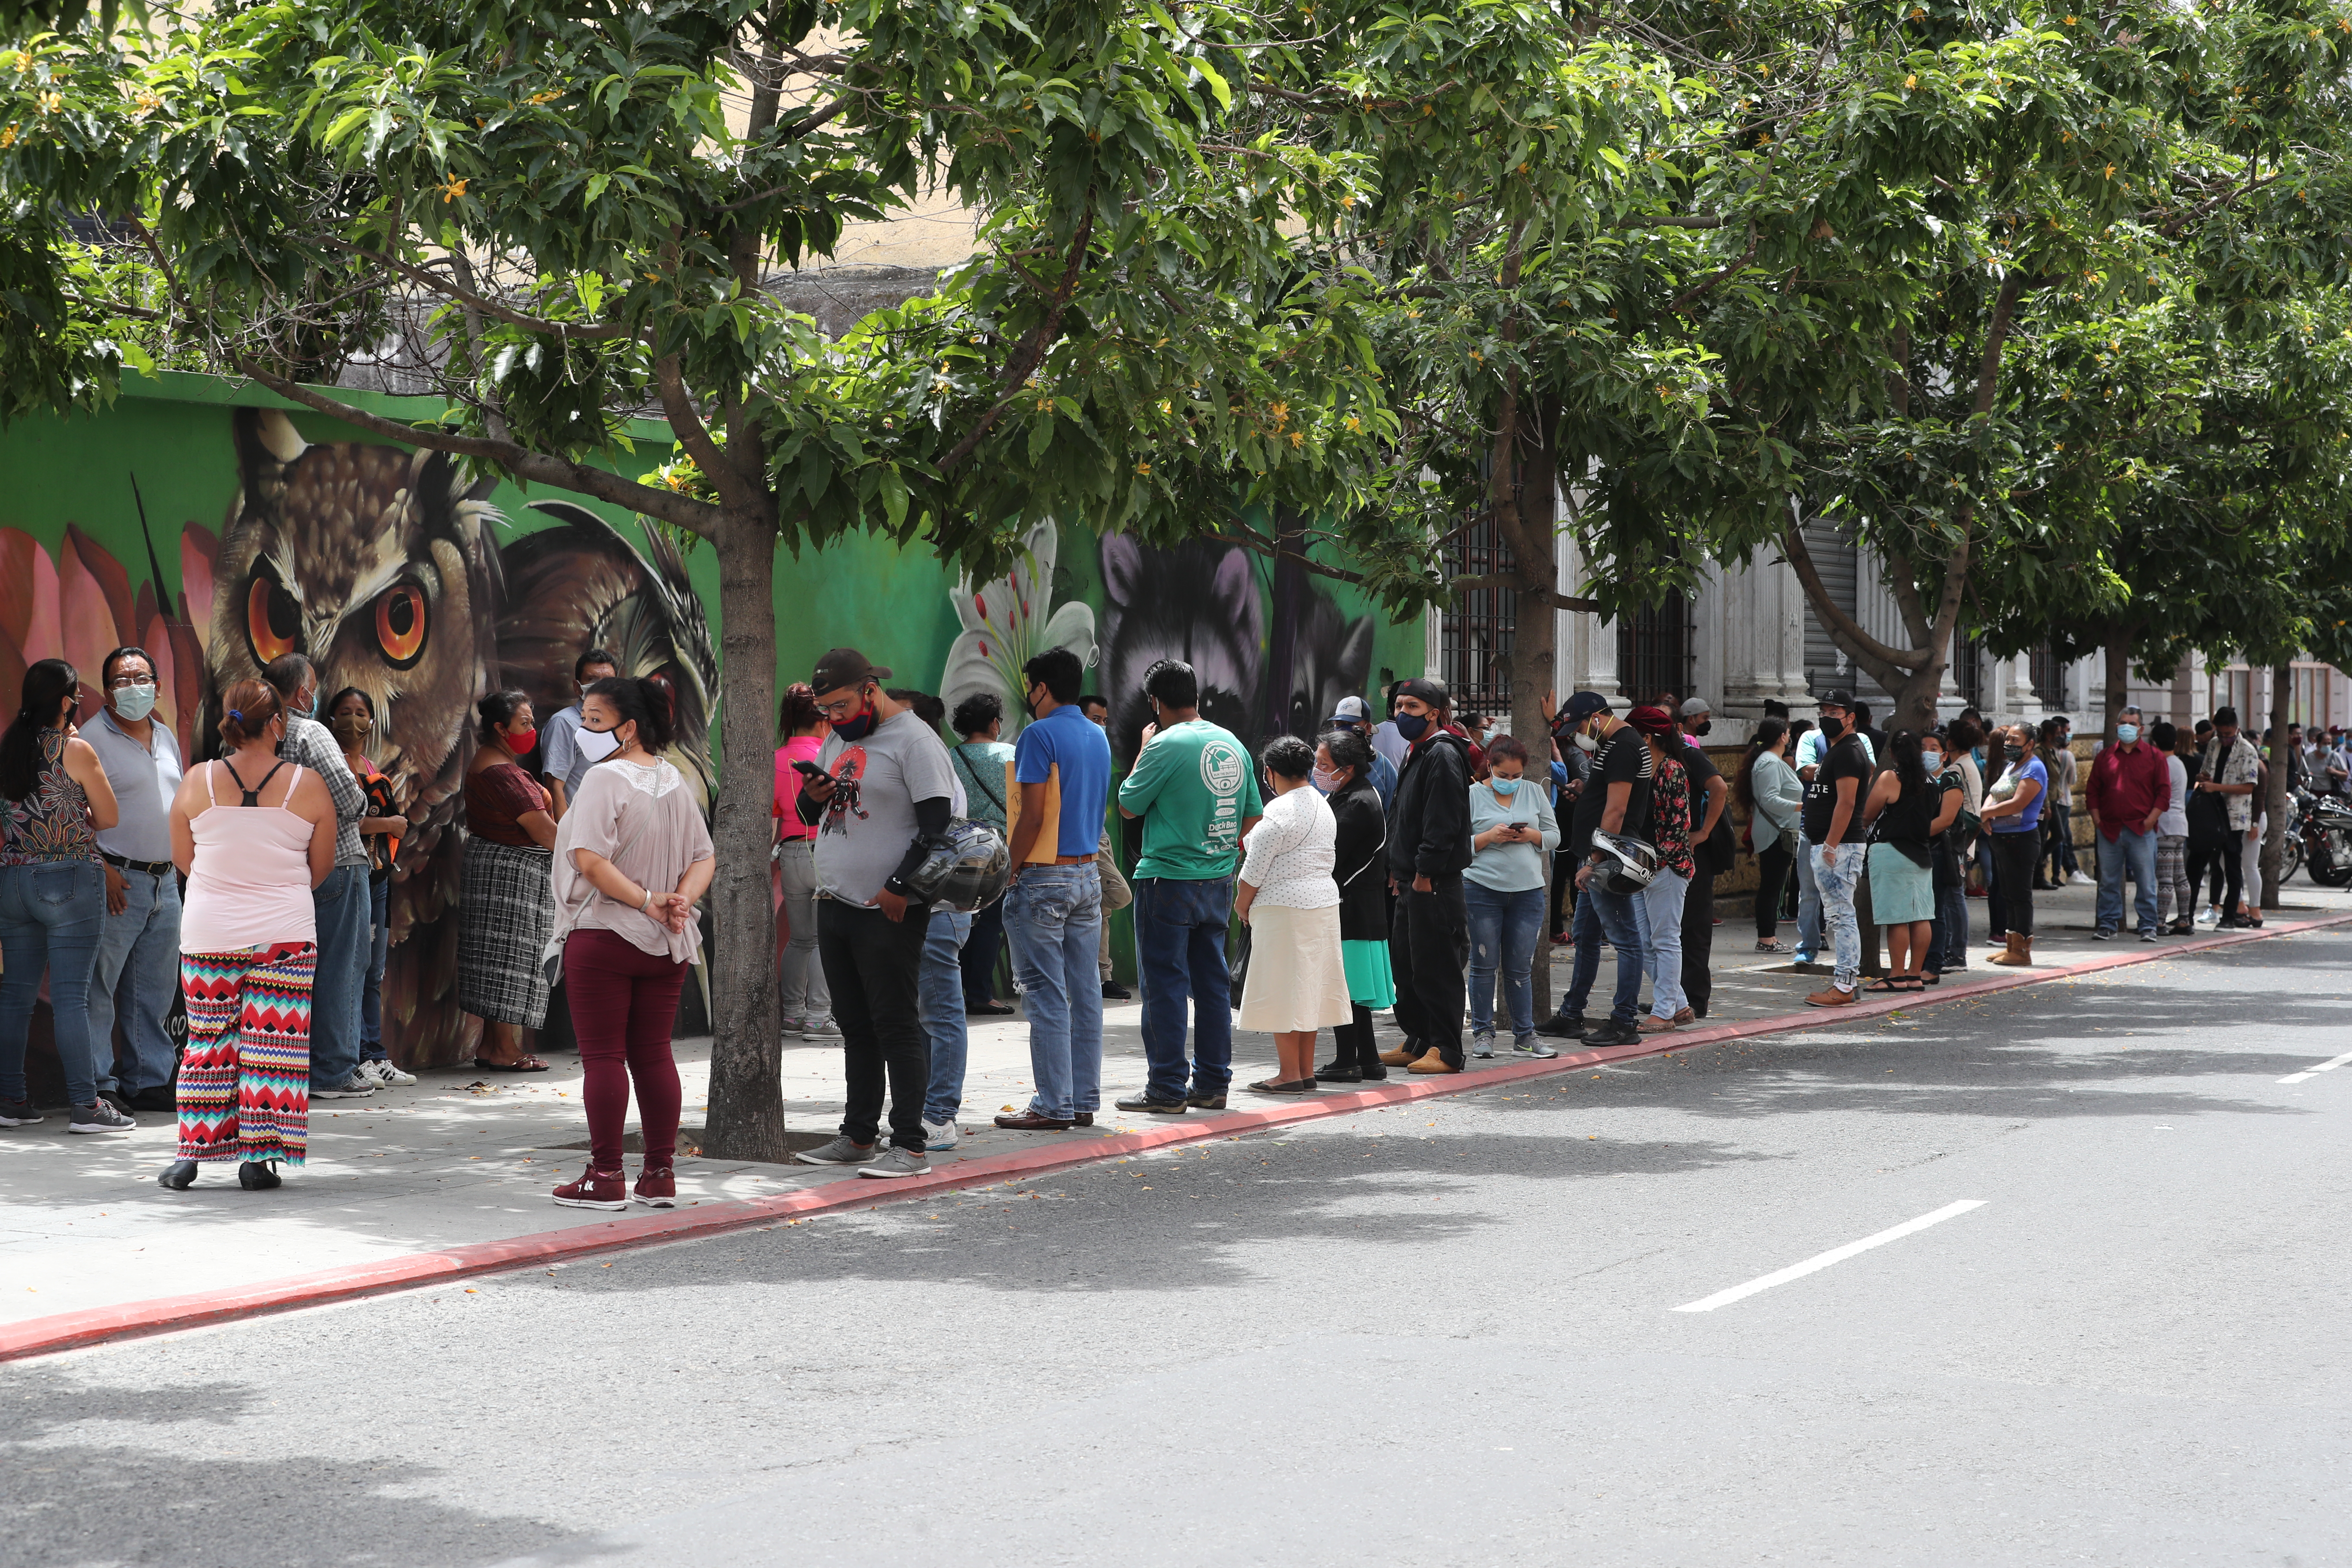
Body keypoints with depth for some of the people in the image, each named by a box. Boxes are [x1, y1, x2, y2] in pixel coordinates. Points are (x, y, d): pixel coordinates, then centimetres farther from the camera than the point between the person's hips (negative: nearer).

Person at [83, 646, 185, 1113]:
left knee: (155, 989, 11)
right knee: (99, 986, -6)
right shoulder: (92, 739, -8)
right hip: (117, 881, -7)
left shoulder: (167, 738, 16)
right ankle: (98, 1086, -3)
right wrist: (102, 869, -19)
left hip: (165, 881, 8)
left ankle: (149, 1079, 18)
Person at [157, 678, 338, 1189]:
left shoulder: (197, 782, -3)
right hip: (285, 932, -1)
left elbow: (183, 859, 7)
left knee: (208, 1041, 9)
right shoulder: (309, 785, -5)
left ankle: (191, 1154, 8)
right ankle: (259, 1156, 1)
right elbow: (322, 868, 4)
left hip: (208, 931, 1)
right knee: (273, 1041, 3)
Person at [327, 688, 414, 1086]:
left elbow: (400, 824, 14)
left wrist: (370, 824, -4)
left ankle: (375, 1057, 12)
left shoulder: (375, 770, 20)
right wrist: (384, 822, -17)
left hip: (378, 877, 8)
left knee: (374, 973, 9)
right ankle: (356, 1059, -9)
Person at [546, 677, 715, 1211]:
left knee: (603, 1056, -2)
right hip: (665, 945, 7)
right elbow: (704, 858, 11)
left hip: (603, 938, -7)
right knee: (654, 1054, 11)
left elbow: (590, 860, -22)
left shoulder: (604, 779, -11)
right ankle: (661, 1175, 12)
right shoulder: (675, 781, 12)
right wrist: (681, 900, -4)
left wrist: (644, 900, -18)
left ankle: (606, 1176, -1)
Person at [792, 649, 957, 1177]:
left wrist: (899, 887, -19)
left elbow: (938, 821, -16)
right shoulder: (838, 741, 17)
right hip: (834, 906, 8)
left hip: (889, 913, -8)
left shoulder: (913, 739, -10)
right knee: (855, 1026, 13)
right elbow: (812, 815, 25)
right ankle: (858, 1136, 21)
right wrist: (813, 797, 1)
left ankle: (910, 1147, -4)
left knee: (896, 1026, -6)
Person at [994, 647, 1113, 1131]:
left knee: (1046, 994, -5)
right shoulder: (1098, 736, 13)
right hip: (1088, 874, 8)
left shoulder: (1039, 735, -13)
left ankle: (1053, 1106, -5)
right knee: (1084, 990, 9)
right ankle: (1084, 1100, 13)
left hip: (1045, 877, -8)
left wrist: (1011, 872, -10)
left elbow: (1033, 814, -18)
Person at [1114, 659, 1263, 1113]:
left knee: (1165, 983, -2)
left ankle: (1167, 1089, -1)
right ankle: (1212, 1083, 16)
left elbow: (1128, 806, -5)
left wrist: (1143, 749, 5)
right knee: (1212, 982, 12)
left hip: (1169, 880, -7)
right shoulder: (1234, 746, 7)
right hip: (1219, 880, 7)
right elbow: (1251, 817, 14)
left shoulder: (1166, 745, -14)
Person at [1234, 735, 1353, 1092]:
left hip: (1282, 909, -8)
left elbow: (1254, 871, -14)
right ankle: (1307, 1072, 16)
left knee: (1283, 991, -3)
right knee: (1307, 988, 13)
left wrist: (1242, 905, 3)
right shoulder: (1323, 807, 11)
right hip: (1325, 900, 8)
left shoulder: (1277, 812, -15)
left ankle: (1290, 1074, -2)